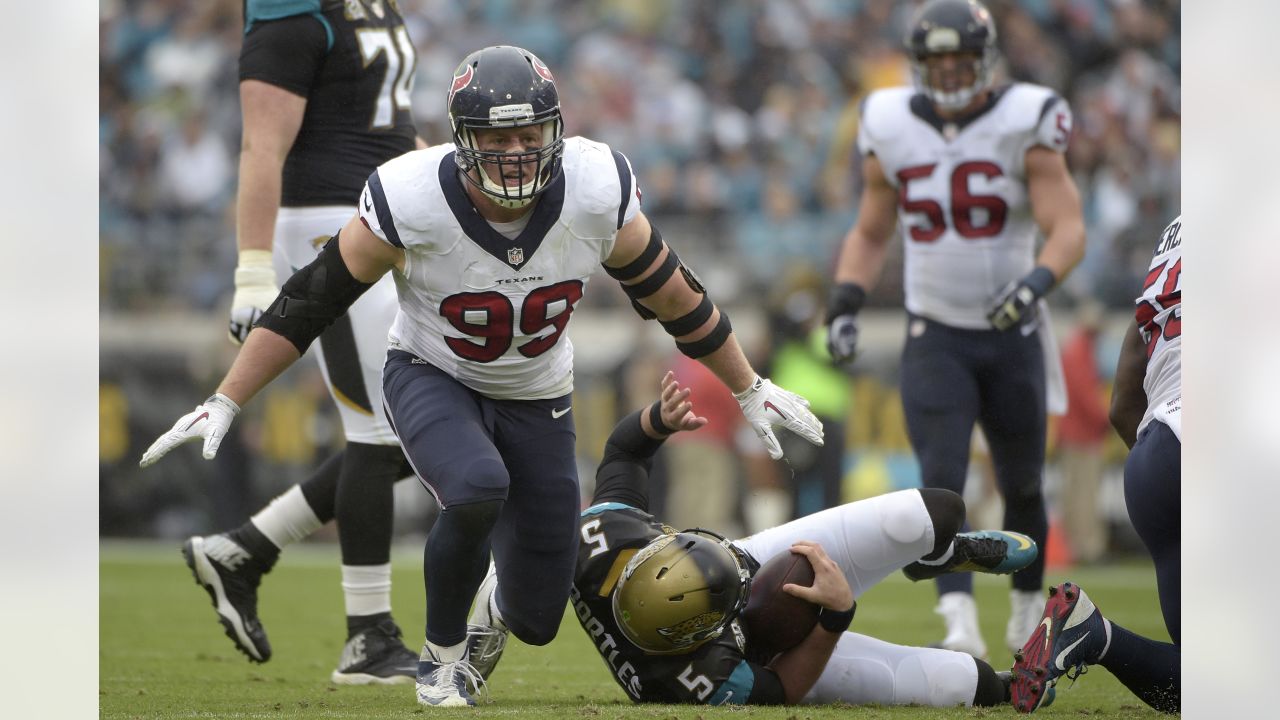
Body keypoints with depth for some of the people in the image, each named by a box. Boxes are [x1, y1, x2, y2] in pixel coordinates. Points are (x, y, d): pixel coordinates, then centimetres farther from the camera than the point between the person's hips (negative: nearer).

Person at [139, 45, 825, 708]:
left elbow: (673, 295, -5)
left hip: (537, 400, 3)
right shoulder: (410, 204, -27)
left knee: (535, 621, 2)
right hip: (432, 378, -3)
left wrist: (749, 389, 5)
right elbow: (308, 302, -16)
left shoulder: (597, 194, -22)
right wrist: (224, 404, -17)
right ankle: (443, 661, -10)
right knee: (477, 489, -37)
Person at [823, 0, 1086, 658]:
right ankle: (960, 623, -26)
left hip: (1012, 335, -1)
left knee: (1020, 485, 11)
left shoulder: (1024, 125, -10)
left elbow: (1068, 229, -15)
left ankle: (1027, 603, 35)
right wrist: (844, 306, -3)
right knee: (942, 481, -17)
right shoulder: (891, 132, -1)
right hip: (935, 338, 1)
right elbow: (869, 235, 12)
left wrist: (1035, 284, -35)